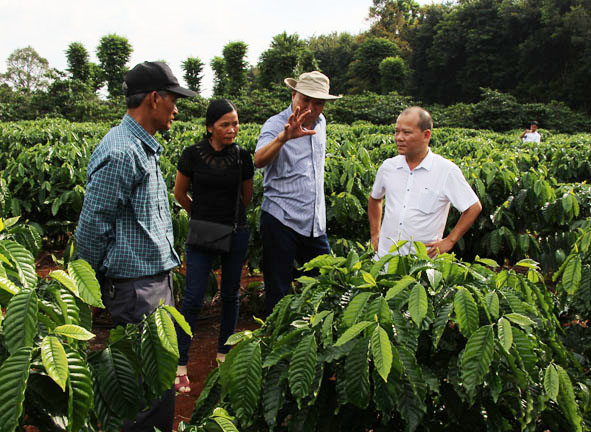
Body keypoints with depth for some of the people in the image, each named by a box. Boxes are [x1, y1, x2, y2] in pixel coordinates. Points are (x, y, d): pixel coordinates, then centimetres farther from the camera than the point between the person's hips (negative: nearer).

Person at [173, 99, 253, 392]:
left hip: (235, 233, 3)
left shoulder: (242, 157, -1)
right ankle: (180, 366, 7)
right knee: (193, 298, -4)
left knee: (231, 295, 12)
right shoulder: (192, 155, -8)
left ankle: (223, 354, 31)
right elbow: (180, 194, 6)